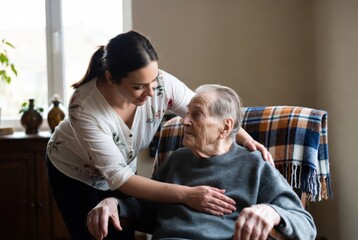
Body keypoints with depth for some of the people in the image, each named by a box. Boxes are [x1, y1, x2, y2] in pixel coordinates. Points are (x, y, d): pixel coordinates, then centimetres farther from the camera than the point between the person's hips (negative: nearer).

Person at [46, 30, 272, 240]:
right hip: (73, 173, -3)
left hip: (122, 169, 4)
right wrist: (186, 194, -46)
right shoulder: (85, 109, -39)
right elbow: (118, 177, -38)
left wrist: (245, 138, -32)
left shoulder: (161, 83, -29)